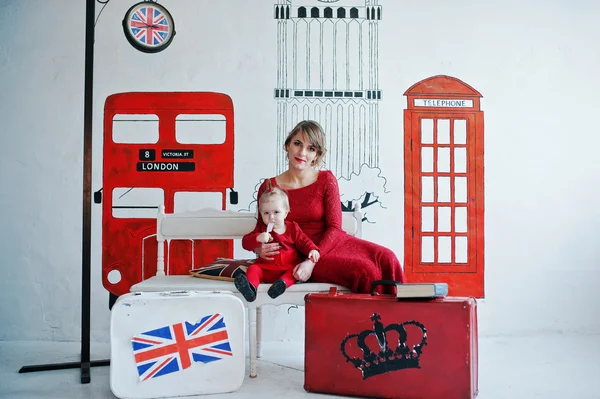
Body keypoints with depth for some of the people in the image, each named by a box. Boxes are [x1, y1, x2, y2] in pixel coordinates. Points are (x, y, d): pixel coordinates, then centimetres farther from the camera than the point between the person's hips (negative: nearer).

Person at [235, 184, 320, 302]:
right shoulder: (261, 228, 9)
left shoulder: (293, 228, 8)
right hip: (265, 267, 1)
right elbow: (246, 241, 0)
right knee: (253, 269, -25)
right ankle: (250, 286, -53)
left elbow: (303, 241, 10)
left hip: (289, 267, 0)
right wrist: (257, 238, -22)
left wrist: (312, 249, -12)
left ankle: (283, 282, -54)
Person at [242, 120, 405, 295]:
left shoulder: (327, 180, 2)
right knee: (365, 270, -28)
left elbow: (334, 227, -5)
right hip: (301, 253, -2)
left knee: (386, 259, -25)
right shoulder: (268, 187, 2)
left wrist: (311, 261, -19)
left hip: (331, 242, 2)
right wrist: (258, 248, -15)